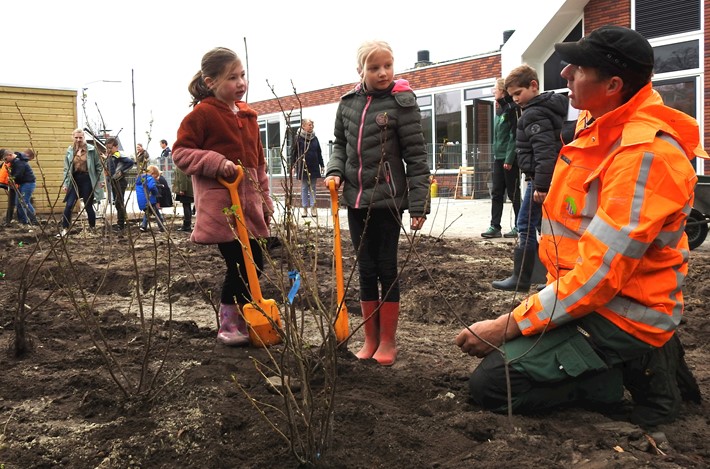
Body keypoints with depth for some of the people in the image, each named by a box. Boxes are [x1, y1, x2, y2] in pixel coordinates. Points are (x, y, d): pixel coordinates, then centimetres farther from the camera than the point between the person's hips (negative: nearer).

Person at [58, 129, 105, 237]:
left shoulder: (91, 150, -3)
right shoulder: (69, 151, 5)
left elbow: (99, 166, 1)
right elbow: (66, 169, 8)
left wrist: (101, 180, -4)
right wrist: (65, 183, 3)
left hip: (87, 180, -2)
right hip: (74, 180, 2)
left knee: (88, 206, 6)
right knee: (68, 205, -4)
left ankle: (92, 228, 22)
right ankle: (64, 229, 2)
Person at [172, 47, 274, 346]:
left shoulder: (247, 115, 15)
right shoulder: (202, 114, -7)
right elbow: (180, 152, -8)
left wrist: (264, 198, 18)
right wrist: (216, 162, -20)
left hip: (249, 202, 7)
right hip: (221, 203, -7)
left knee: (255, 264, 10)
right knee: (239, 265, -8)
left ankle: (242, 321, 27)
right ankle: (228, 326, 11)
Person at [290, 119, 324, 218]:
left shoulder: (315, 138, 7)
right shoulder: (298, 138, -4)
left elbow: (319, 153, 11)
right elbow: (293, 153, -3)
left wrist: (321, 164, 9)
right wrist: (293, 166, -8)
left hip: (314, 167, 3)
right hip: (303, 167, -3)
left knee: (313, 187, 5)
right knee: (304, 188, 5)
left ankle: (313, 208, 8)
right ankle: (305, 208, 10)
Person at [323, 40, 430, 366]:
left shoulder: (401, 103, -8)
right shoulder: (348, 103, 5)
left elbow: (416, 156, -9)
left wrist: (418, 204, -13)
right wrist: (335, 170, -4)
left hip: (387, 201, -4)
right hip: (355, 200, 4)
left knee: (387, 268, 4)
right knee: (366, 270, 11)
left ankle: (388, 341, 18)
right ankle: (371, 338, 23)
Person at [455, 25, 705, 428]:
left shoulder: (644, 154, -25)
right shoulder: (599, 125, 5)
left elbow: (600, 274, -27)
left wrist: (507, 326, -22)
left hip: (620, 318, -9)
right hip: (590, 297, 9)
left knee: (491, 385, -14)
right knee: (500, 349, 20)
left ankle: (638, 372, -2)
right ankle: (640, 363, 15)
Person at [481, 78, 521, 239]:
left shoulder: (512, 109, -11)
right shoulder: (500, 109, 14)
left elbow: (514, 135, -16)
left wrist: (509, 159, -19)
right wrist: (496, 155, 13)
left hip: (510, 159, -8)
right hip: (498, 158, 8)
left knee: (513, 193, 1)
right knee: (496, 193, 5)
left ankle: (519, 226, 11)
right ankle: (495, 227, 8)